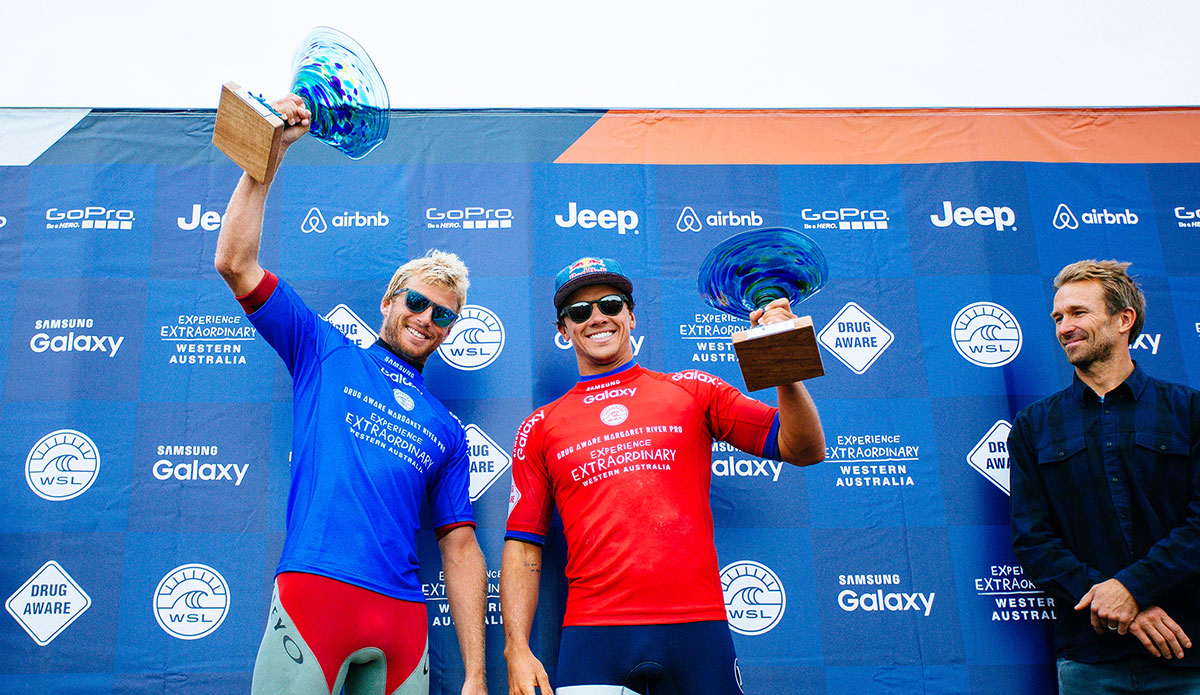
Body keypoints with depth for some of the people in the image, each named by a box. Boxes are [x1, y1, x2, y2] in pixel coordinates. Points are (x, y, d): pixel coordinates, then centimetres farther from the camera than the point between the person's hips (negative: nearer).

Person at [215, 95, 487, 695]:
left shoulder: (446, 430, 17)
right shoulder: (326, 354, 14)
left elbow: (460, 548, 13)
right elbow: (235, 263, 7)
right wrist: (268, 152, -1)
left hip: (403, 621, 3)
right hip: (313, 597, -2)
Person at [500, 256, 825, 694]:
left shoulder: (691, 390, 10)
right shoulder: (539, 428, 11)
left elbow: (804, 450, 7)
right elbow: (523, 547, 9)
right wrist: (516, 649, -1)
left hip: (698, 625, 0)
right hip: (592, 632, 0)